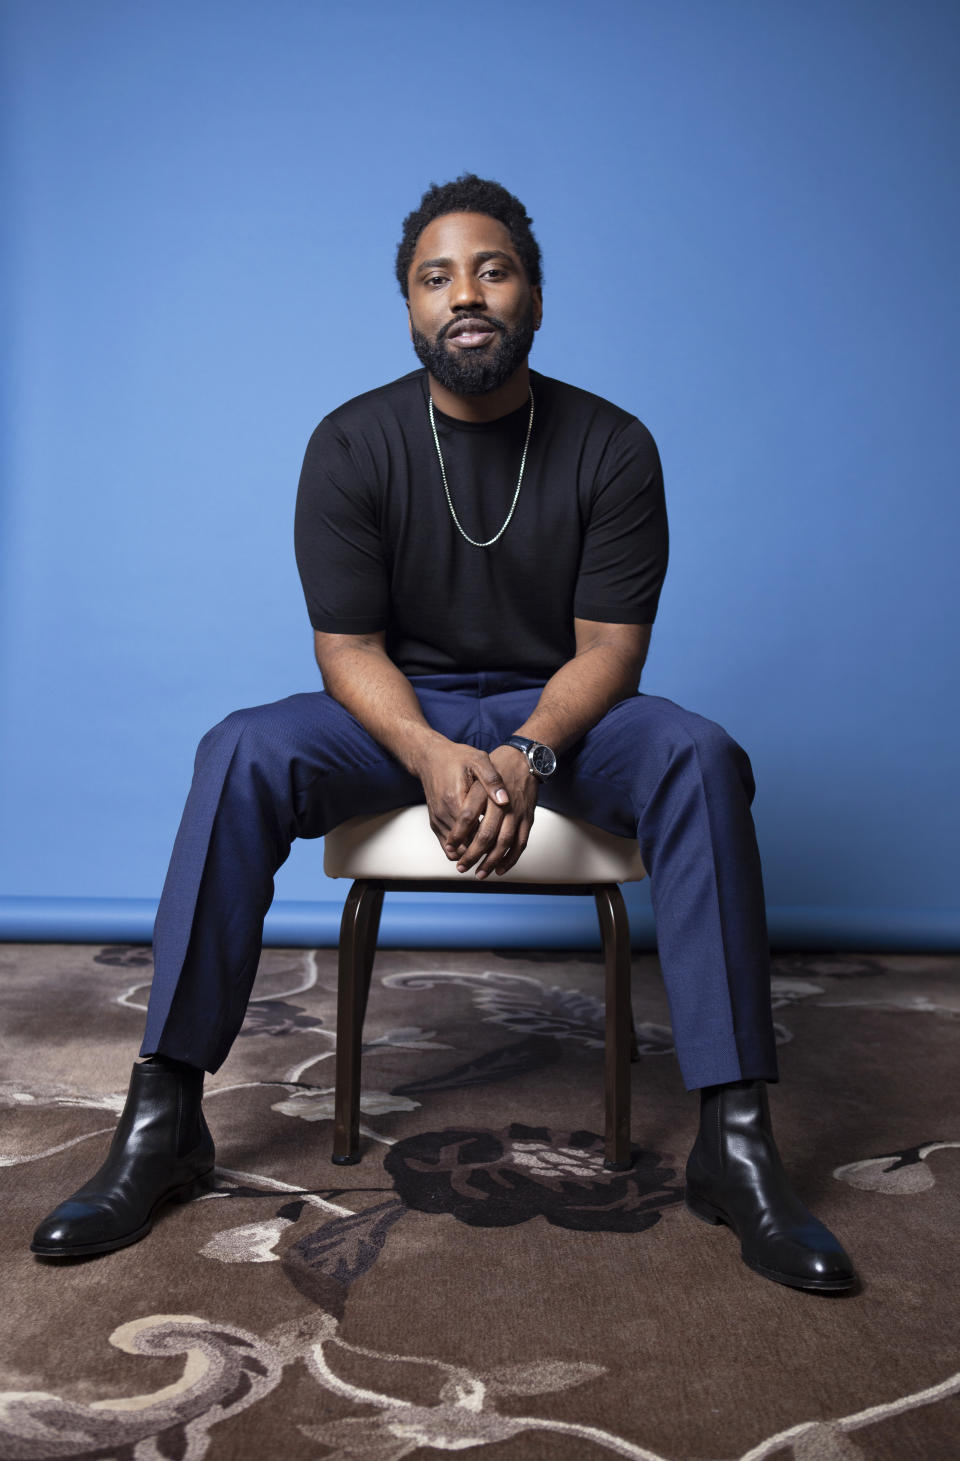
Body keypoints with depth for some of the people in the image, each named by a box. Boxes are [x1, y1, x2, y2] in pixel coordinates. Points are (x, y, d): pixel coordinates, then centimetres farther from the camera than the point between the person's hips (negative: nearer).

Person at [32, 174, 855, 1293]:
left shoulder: (612, 446, -6)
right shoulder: (352, 444, -6)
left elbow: (609, 647, -8)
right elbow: (348, 647, -8)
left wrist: (527, 754, -29)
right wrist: (434, 757, -28)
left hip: (557, 709, 0)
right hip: (399, 708, 1)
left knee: (699, 759, -31)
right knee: (241, 755, -28)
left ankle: (734, 1140, -27)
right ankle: (162, 1122, -22)